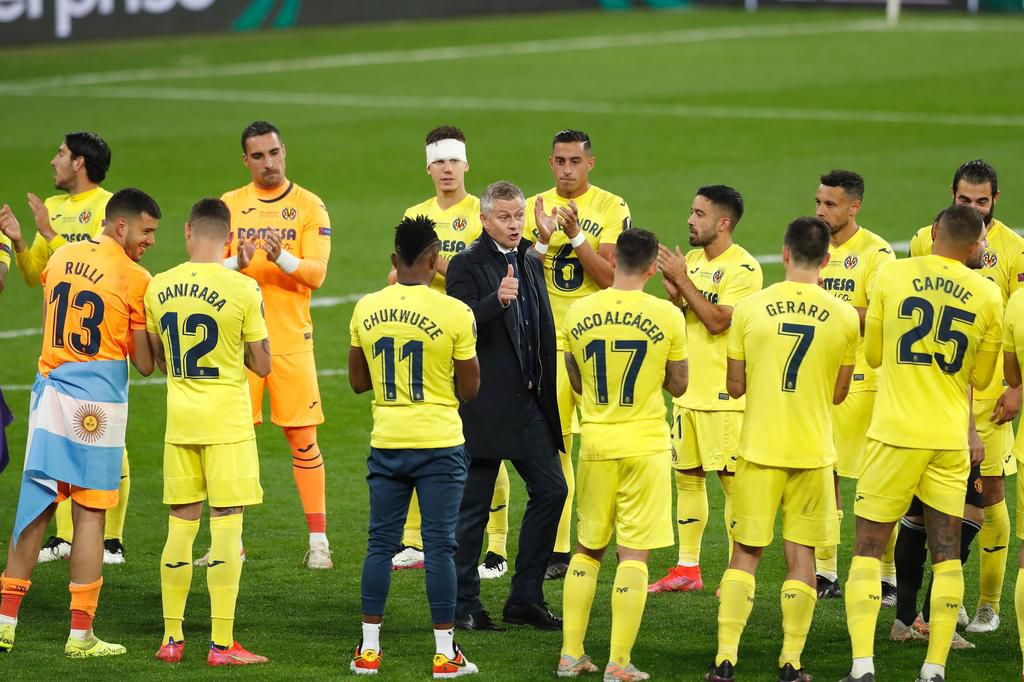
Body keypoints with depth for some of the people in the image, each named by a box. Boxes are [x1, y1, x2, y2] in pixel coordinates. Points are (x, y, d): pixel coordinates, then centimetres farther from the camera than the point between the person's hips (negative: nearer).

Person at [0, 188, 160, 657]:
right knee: (90, 514, 0)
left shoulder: (60, 259, 8)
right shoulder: (135, 279, -9)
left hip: (49, 390, 5)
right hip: (97, 402, -5)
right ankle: (81, 633, 1)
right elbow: (144, 364, -6)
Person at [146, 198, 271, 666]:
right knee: (226, 524, -1)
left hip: (179, 419, 4)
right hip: (227, 421, -4)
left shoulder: (158, 288, 0)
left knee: (180, 524, 12)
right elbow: (263, 366, -5)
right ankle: (221, 644, -2)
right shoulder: (243, 289, -12)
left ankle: (172, 637, 14)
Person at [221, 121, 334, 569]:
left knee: (303, 439, -1)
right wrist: (238, 262, -20)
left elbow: (316, 274, -8)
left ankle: (318, 540, 5)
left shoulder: (309, 207, 1)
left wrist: (282, 257, -26)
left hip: (291, 341, -2)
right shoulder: (229, 205, 7)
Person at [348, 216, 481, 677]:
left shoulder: (365, 310, 0)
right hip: (439, 444, -3)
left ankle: (368, 649, 11)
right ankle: (445, 653, 4)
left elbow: (358, 381, 9)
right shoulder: (454, 314, -11)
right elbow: (469, 389, -5)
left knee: (381, 543, 10)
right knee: (439, 547, 1)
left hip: (386, 443, 3)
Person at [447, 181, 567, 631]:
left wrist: (546, 389, 16)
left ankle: (525, 599, 10)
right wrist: (497, 300, -36)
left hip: (528, 403, 7)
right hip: (484, 404, -7)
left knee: (551, 490, 2)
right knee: (474, 505, 0)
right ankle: (464, 604, 9)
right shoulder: (467, 265, -8)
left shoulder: (530, 264, 14)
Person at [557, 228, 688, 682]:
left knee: (587, 549, 16)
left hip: (595, 443, 3)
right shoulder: (667, 316, -10)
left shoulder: (577, 314, -2)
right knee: (633, 554, 0)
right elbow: (677, 386, 1)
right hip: (646, 444, -3)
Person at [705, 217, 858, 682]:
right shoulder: (844, 317, -3)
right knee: (800, 555, 7)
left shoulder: (749, 309, -5)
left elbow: (735, 386, 1)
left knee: (745, 553, 7)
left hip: (759, 449, 0)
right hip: (814, 451, 0)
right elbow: (838, 394, 5)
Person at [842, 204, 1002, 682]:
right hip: (951, 438, 1)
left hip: (895, 433, -1)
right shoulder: (987, 295, 0)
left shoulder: (892, 276, -3)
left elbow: (873, 354, 8)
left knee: (868, 548, 3)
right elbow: (982, 378, 11)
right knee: (946, 552, 9)